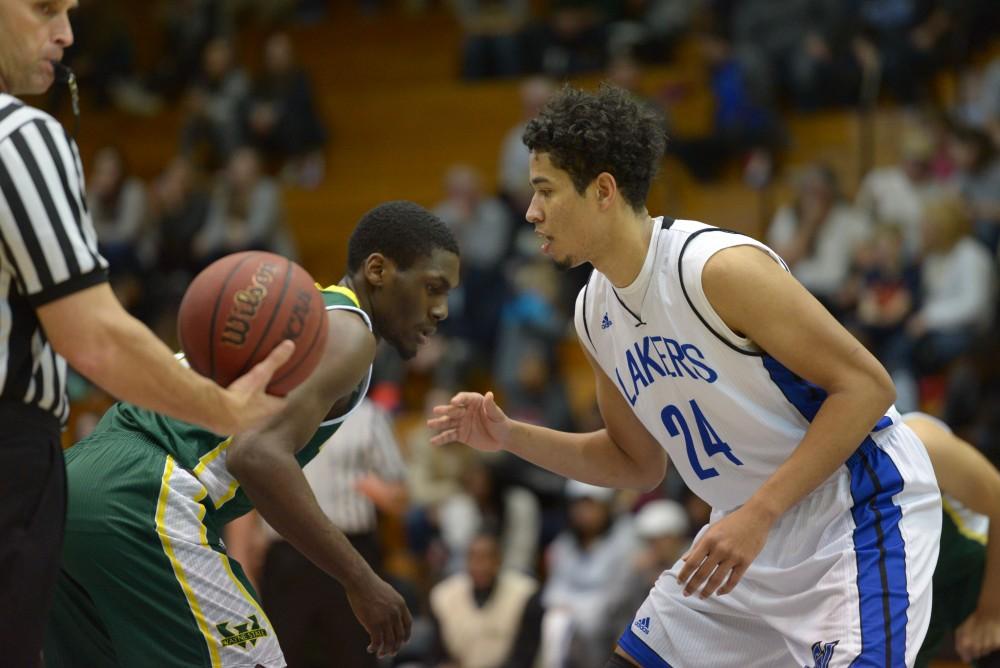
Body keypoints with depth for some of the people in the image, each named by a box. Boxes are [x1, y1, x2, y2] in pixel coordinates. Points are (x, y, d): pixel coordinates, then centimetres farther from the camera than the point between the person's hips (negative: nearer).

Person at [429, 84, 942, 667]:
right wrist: (510, 436, 3)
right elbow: (639, 463, 17)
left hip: (859, 513, -8)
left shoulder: (721, 268, -22)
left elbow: (866, 387, -22)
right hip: (753, 532, 8)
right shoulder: (595, 312, 4)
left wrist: (757, 515, -26)